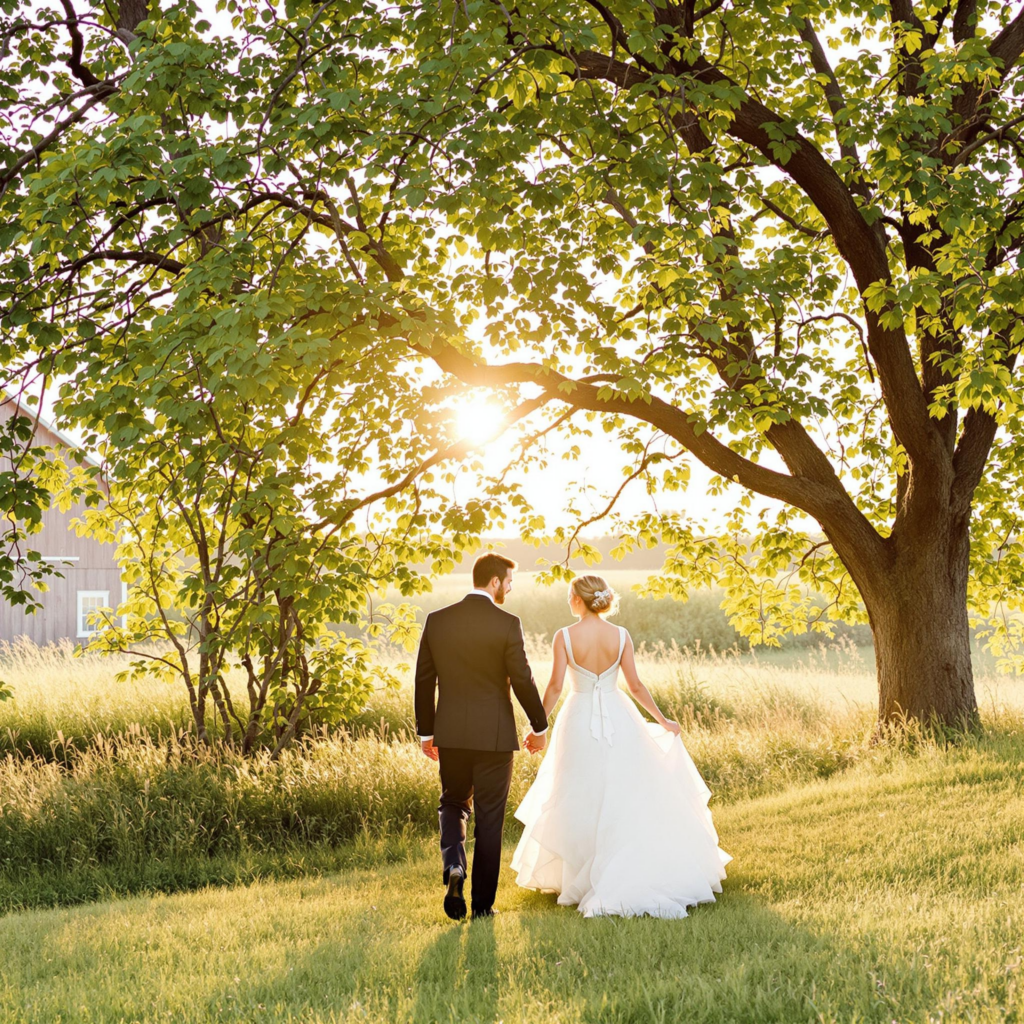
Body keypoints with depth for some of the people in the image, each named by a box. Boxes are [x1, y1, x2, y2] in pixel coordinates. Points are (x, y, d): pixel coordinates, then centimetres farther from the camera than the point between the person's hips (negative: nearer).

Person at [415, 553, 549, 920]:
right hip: (494, 735, -3)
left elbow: (424, 680, 4)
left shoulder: (436, 620, 0)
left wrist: (425, 731, 14)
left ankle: (453, 864, -5)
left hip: (449, 734, 3)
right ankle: (482, 904, 12)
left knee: (452, 803, 22)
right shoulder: (507, 624, -11)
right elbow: (522, 681, -9)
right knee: (489, 819, 8)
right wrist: (539, 727, 6)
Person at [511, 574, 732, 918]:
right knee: (629, 796, 12)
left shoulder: (565, 636, -10)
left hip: (579, 721, -2)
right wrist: (662, 721, 8)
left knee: (583, 801, 9)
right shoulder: (620, 635, -4)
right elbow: (636, 686, -3)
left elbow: (555, 686, -12)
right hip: (617, 719, 2)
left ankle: (580, 878, 14)